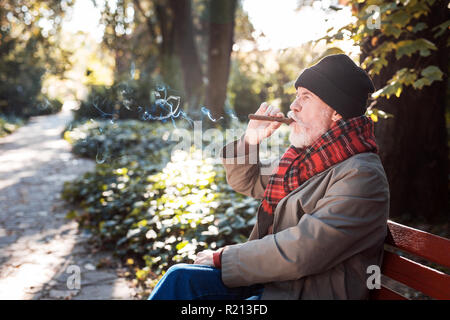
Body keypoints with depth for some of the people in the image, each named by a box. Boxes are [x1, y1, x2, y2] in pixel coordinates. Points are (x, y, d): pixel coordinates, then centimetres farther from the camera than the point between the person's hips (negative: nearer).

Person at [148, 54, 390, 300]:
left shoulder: (362, 176, -19)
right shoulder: (306, 157, 10)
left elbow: (299, 251, -25)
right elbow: (244, 181, 22)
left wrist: (223, 258, -15)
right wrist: (251, 139, 2)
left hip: (308, 292, -8)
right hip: (272, 281, 8)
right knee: (181, 278, -9)